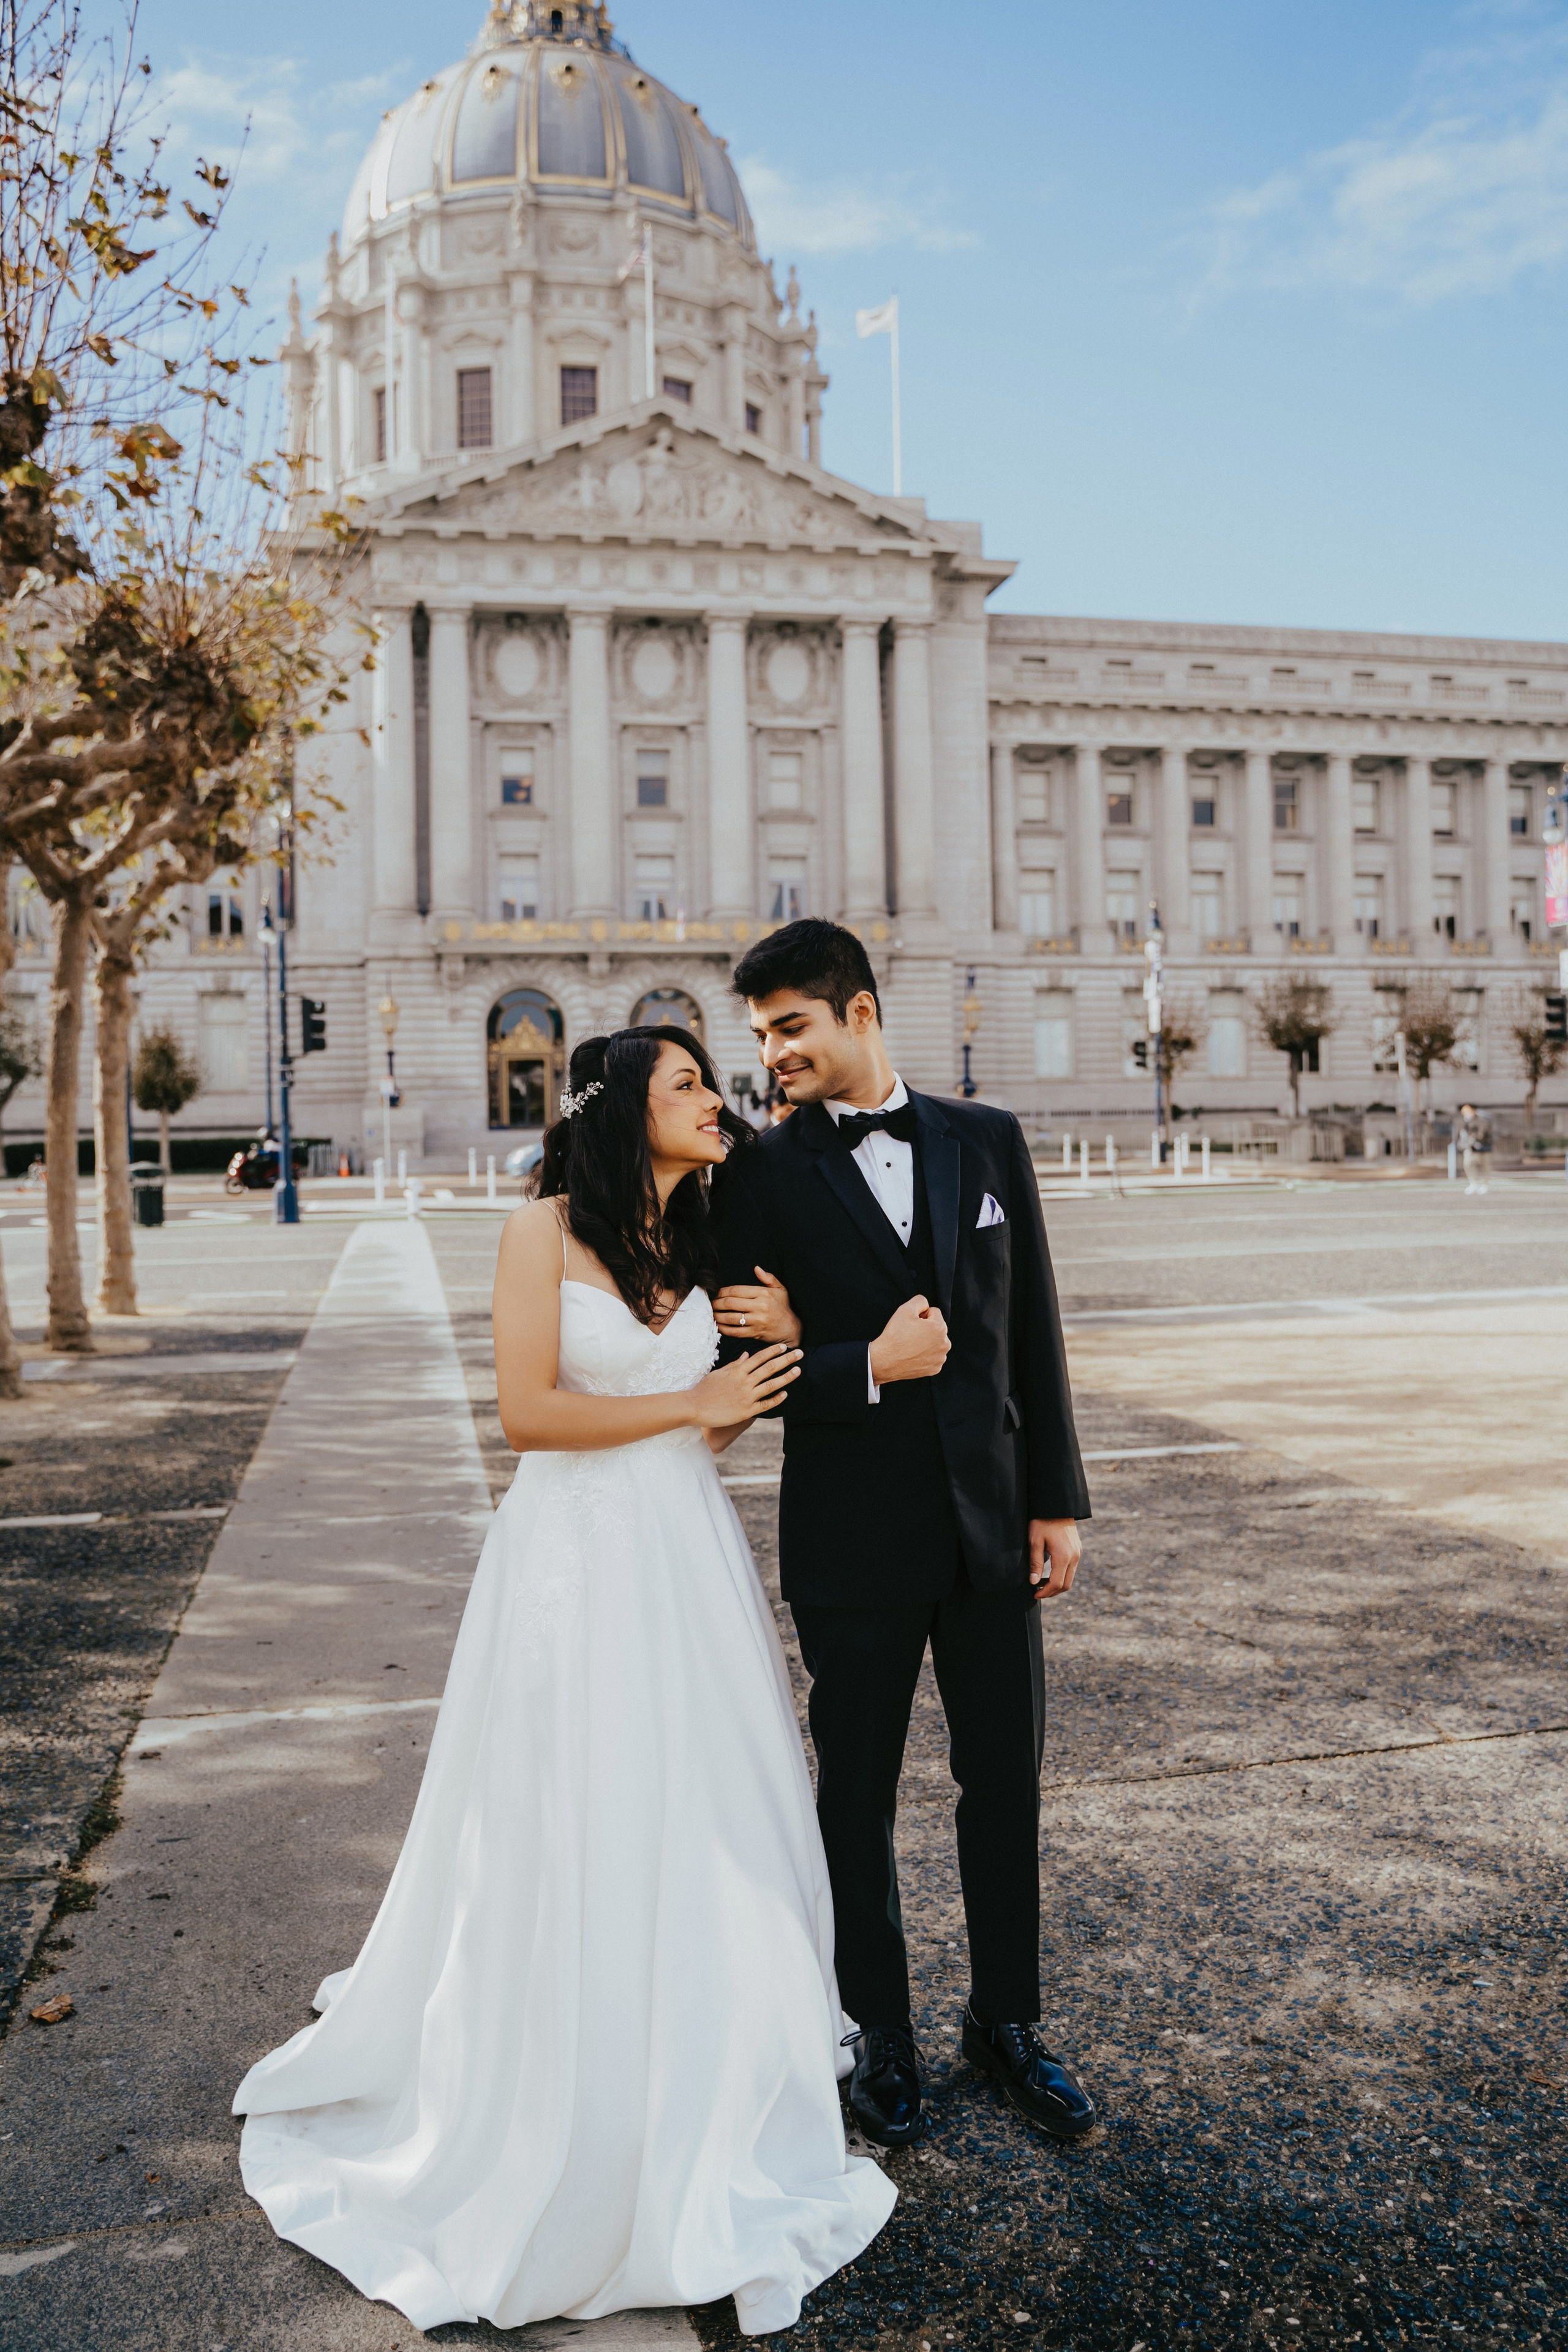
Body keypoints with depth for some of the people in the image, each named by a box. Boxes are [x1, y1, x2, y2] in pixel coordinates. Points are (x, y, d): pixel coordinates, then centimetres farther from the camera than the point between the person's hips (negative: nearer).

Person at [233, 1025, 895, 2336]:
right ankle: (561, 2142, 25)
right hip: (574, 1558, -5)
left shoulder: (701, 1247, 10)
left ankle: (706, 2121, 31)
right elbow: (527, 1409, -14)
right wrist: (693, 1403, -11)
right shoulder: (546, 1231, -7)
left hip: (689, 1563, 6)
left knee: (709, 1846, 11)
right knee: (574, 1854, 4)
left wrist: (766, 1363, -2)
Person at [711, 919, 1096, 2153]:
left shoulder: (989, 1140, 2)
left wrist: (1057, 1498, 2)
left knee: (1006, 1784, 14)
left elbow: (1034, 1332, 4)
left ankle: (1007, 2019, 36)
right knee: (858, 1796, 13)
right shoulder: (763, 1176, -6)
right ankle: (882, 2036, 33)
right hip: (852, 1541, -2)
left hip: (991, 1527, 3)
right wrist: (867, 1369, -20)